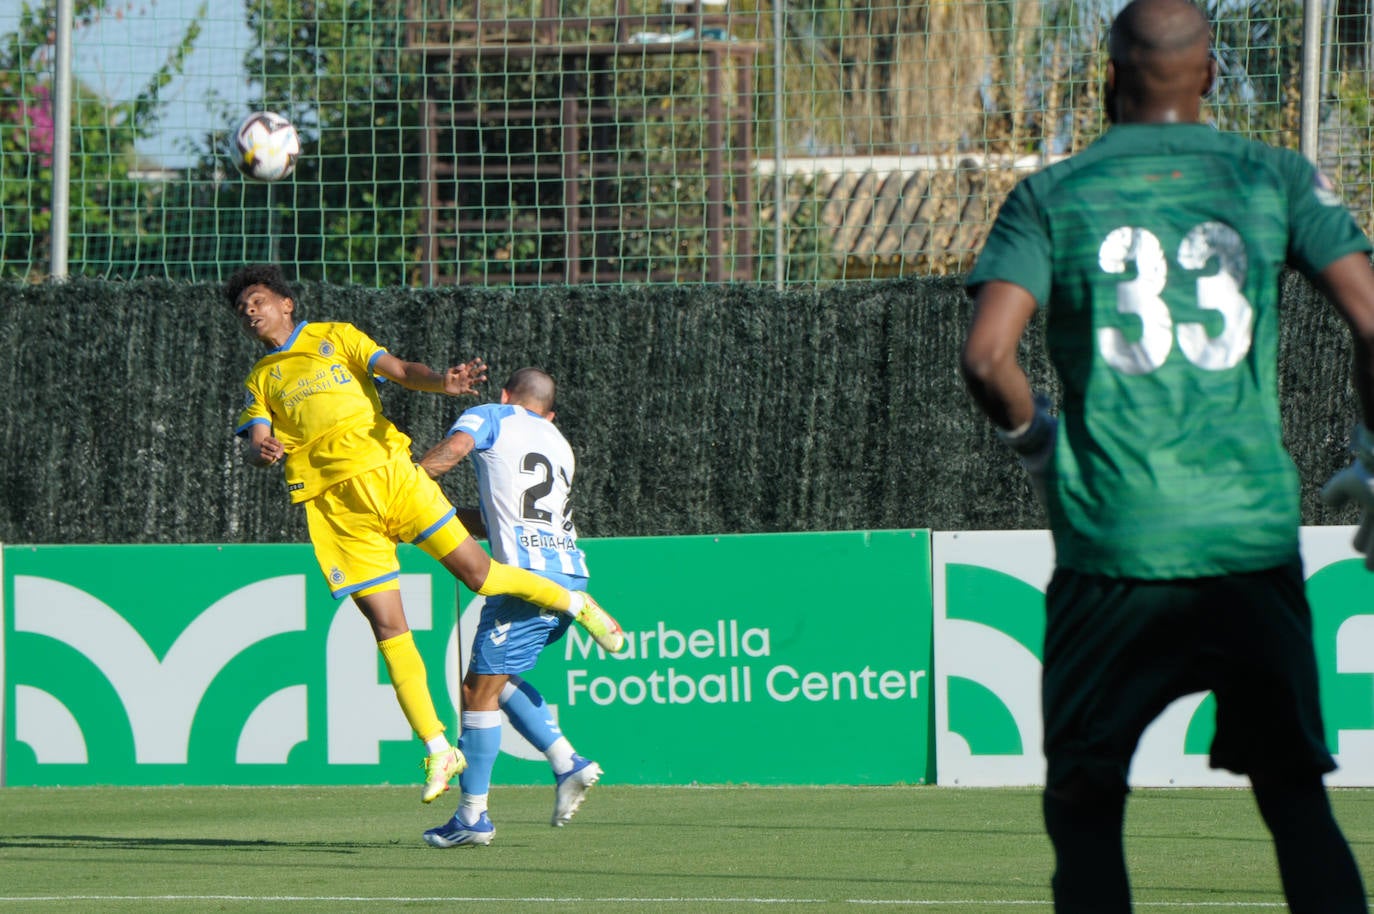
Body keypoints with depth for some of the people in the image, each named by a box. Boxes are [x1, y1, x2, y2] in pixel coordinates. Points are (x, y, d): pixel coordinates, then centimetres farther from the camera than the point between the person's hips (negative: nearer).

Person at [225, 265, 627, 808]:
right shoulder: (261, 381, 15)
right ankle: (437, 750, 1)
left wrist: (442, 382, -22)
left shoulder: (336, 338, 12)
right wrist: (262, 451, -25)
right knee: (388, 627, -5)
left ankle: (575, 604, 21)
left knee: (476, 571, -6)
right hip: (335, 506, 1)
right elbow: (257, 443, 1)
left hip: (388, 472, -1)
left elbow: (398, 371, 0)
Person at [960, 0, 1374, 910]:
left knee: (1083, 805, 8)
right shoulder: (1276, 178, 6)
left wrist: (1034, 435, 12)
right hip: (1255, 539, 1)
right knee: (1296, 799, 7)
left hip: (1114, 552, -1)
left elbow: (986, 357, -8)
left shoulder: (1052, 195, 3)